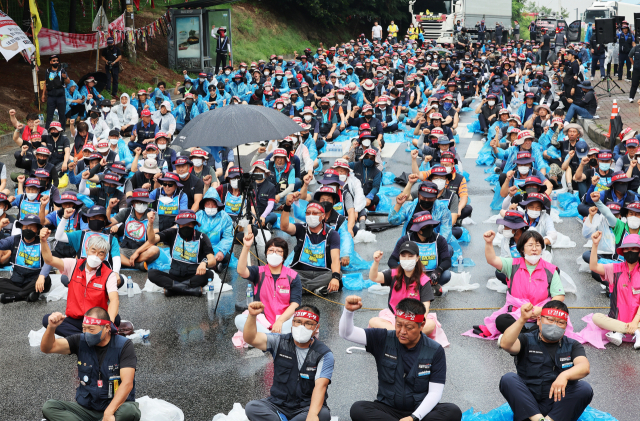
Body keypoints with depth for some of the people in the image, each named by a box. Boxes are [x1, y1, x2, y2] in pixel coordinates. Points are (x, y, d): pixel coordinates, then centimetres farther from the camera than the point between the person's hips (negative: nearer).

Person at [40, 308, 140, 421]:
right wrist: (51, 327, -26)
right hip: (86, 407, 4)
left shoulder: (124, 346, -10)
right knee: (48, 407, -18)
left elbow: (127, 383, -19)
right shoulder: (81, 341, 2)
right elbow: (47, 348, -4)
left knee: (130, 411, -38)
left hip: (115, 406, -4)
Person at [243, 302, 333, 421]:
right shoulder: (280, 342, 1)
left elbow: (320, 386, -20)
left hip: (307, 407, -1)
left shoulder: (324, 354, -7)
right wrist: (252, 316, -32)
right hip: (278, 404, 2)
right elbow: (251, 338, -12)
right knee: (252, 408, -25)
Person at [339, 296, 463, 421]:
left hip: (420, 411, 0)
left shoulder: (435, 351, -3)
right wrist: (349, 310, -27)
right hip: (387, 409, 1)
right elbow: (346, 333, -6)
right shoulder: (384, 340, 0)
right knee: (357, 409, -30)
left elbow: (435, 392, -6)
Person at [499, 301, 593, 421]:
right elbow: (505, 344, -12)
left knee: (585, 389, -25)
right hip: (528, 407, -1)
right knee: (508, 379, -25)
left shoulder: (572, 346, 15)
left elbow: (584, 367, -8)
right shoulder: (527, 340, 11)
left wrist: (565, 375, -30)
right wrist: (522, 320, -22)